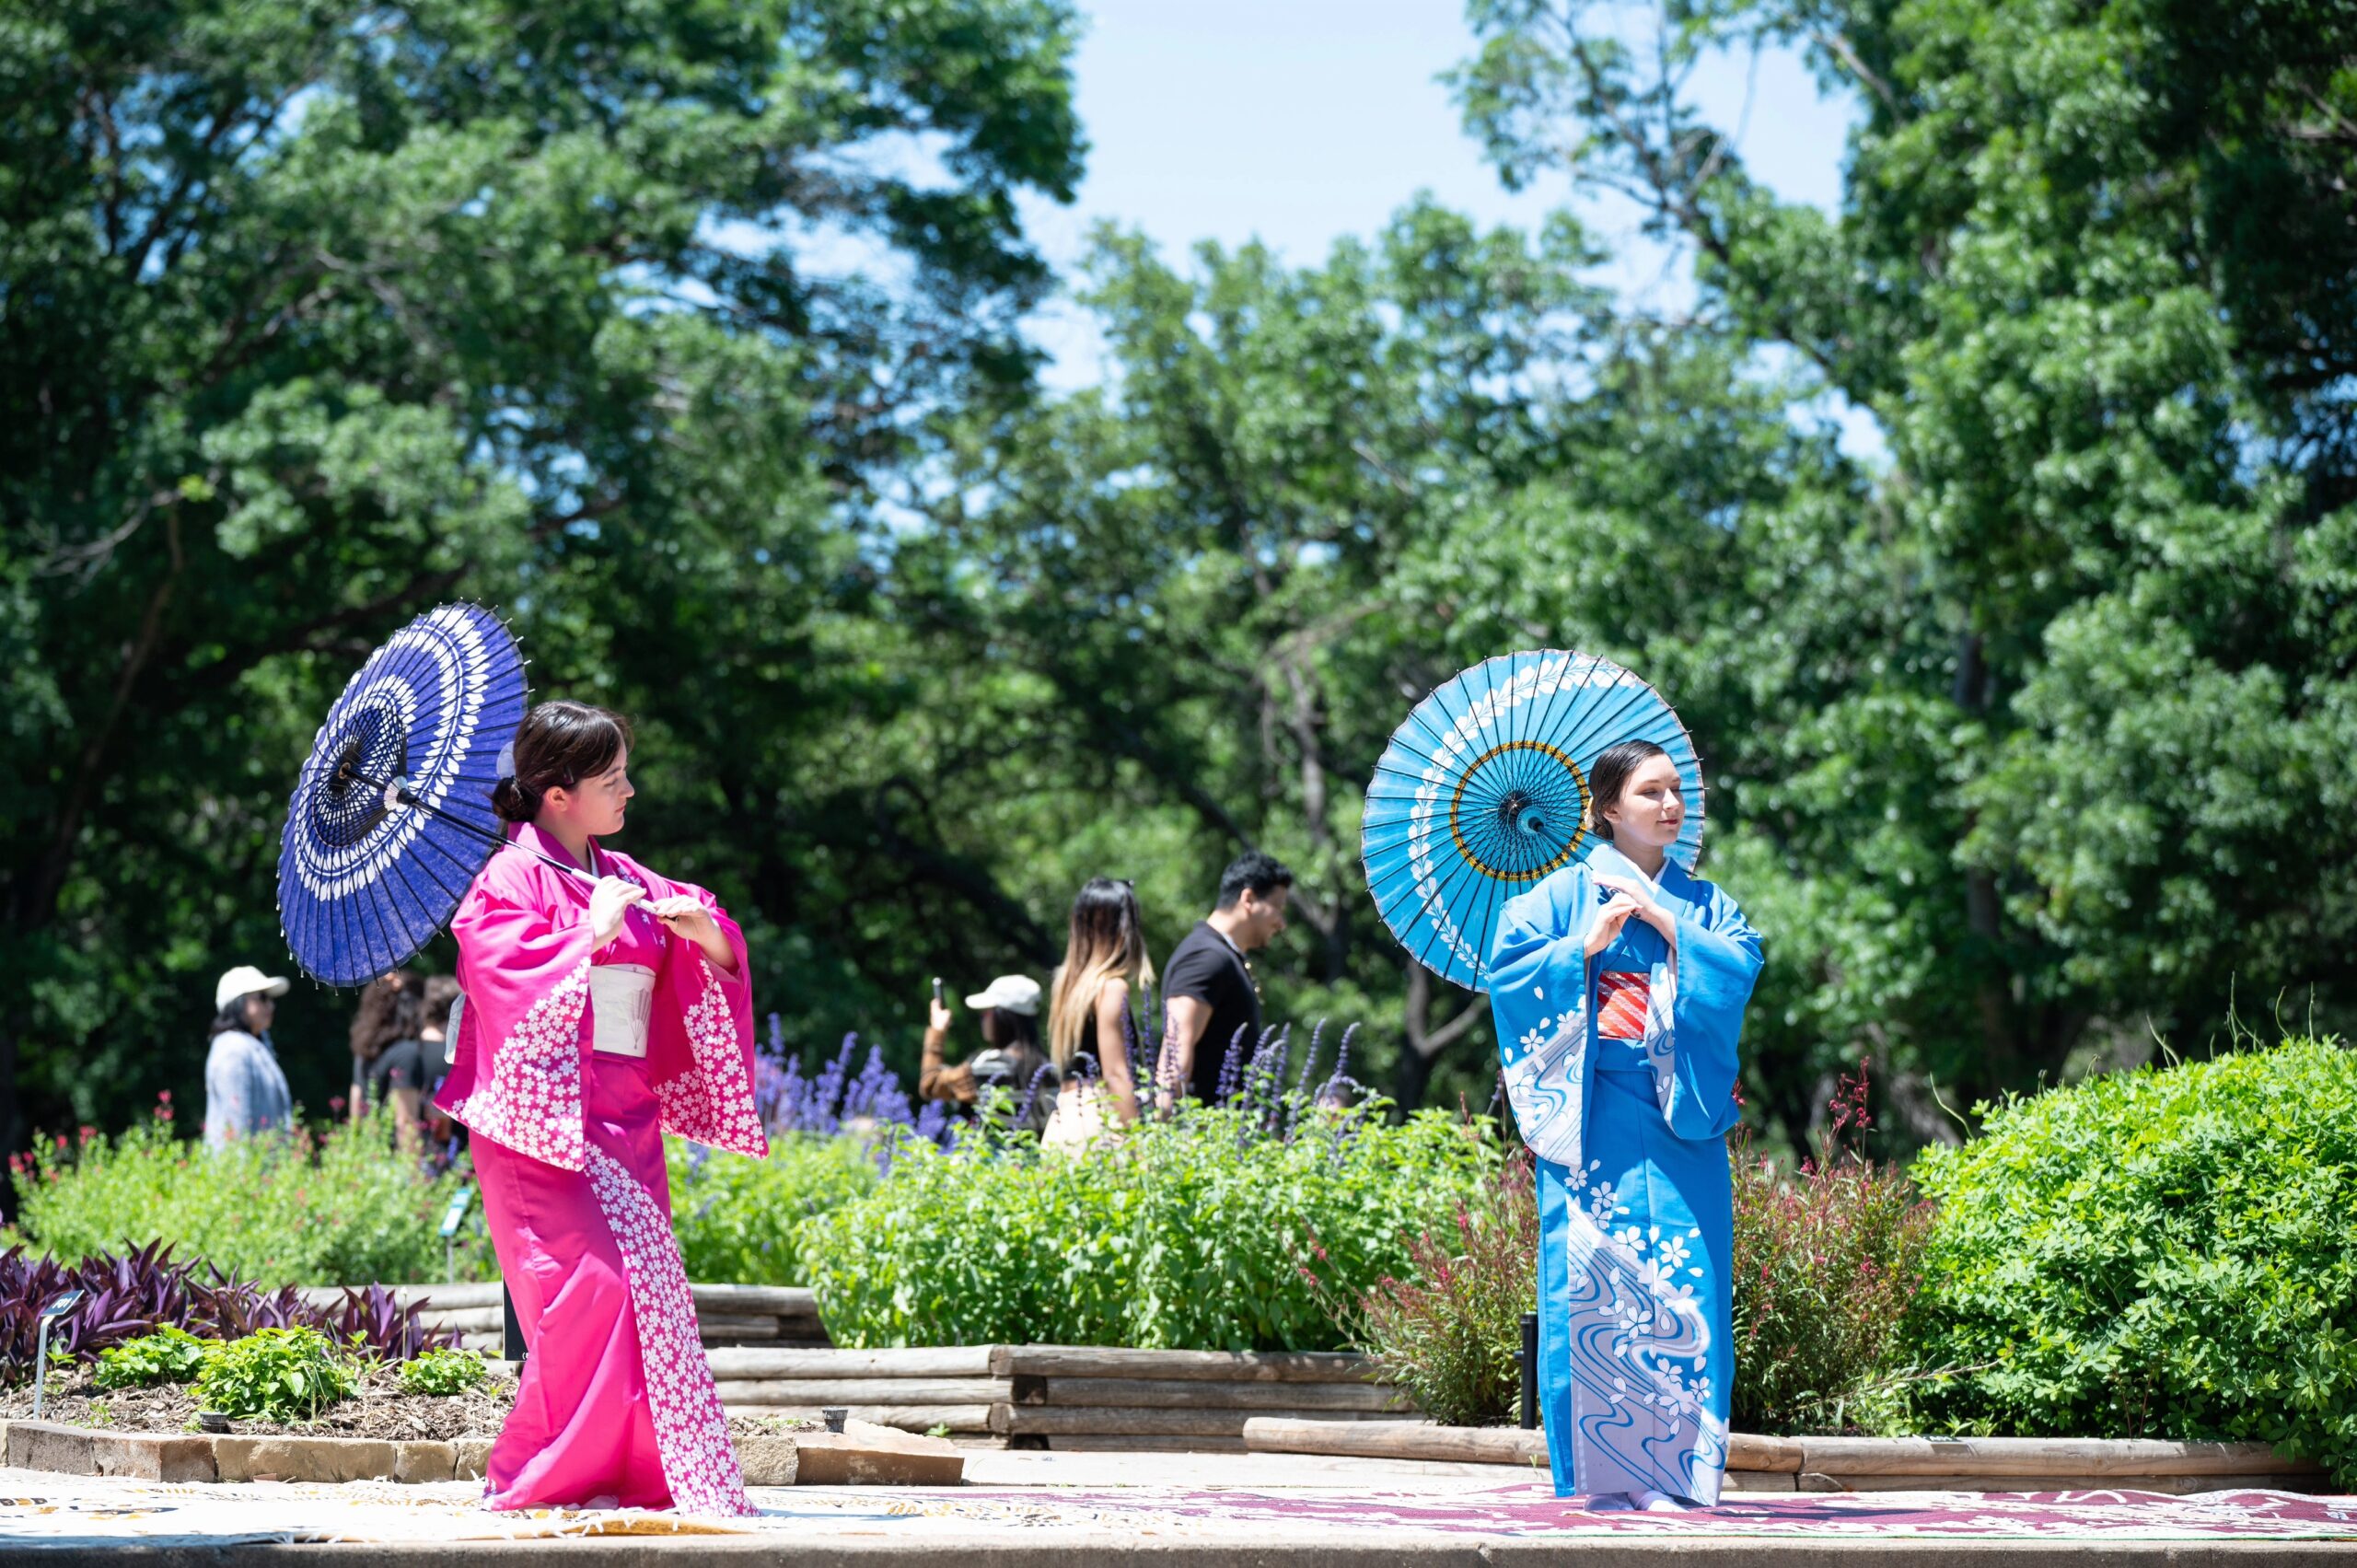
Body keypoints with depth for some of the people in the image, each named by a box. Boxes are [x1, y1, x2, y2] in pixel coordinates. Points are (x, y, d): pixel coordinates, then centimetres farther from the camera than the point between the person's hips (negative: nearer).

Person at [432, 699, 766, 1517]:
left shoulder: (629, 882, 17)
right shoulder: (511, 880, -4)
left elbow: (713, 971, 17)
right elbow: (516, 983, -18)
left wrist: (708, 935, -4)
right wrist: (593, 934, -16)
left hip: (626, 1123, 7)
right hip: (547, 1124, -7)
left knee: (648, 1296, 1)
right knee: (588, 1288, -17)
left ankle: (634, 1472, 4)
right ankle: (531, 1476, -7)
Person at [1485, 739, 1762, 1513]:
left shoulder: (1702, 900, 17)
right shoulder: (1566, 892, 7)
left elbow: (1740, 966, 2)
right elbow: (1508, 965, -3)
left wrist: (1666, 925, -6)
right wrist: (1588, 946, -12)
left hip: (1683, 1122, 3)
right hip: (1595, 1122, -3)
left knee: (1686, 1283, -4)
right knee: (1593, 1274, -8)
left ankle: (1678, 1464, -1)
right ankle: (1599, 1467, -4)